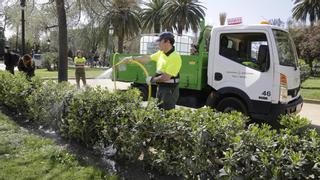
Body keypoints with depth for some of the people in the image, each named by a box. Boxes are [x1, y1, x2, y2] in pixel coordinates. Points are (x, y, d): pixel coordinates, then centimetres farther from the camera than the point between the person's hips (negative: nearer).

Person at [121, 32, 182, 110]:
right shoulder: (161, 53, 5)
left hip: (170, 89, -9)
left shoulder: (175, 57, -21)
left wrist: (152, 79, -11)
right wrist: (132, 58, 13)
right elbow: (148, 58, 15)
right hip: (160, 86, 9)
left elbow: (166, 77, -24)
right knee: (159, 109, 19)